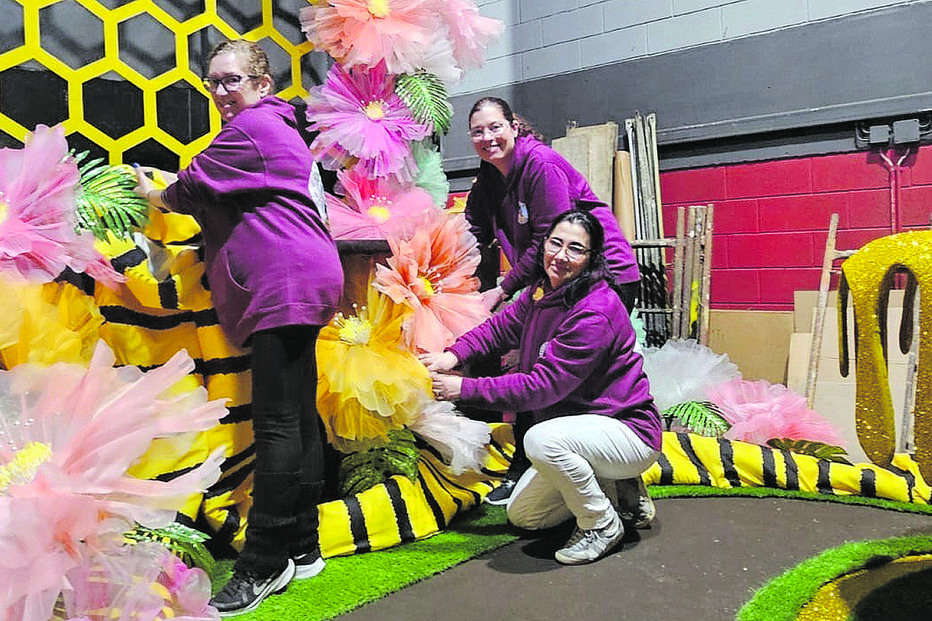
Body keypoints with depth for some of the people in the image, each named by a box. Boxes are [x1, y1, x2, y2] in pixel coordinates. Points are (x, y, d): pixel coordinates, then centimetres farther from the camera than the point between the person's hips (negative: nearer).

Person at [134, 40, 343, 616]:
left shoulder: (253, 127, -4)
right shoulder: (279, 127, 28)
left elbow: (191, 190, -2)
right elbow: (219, 196, 28)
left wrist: (154, 194, 17)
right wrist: (172, 188, 20)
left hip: (285, 282, -11)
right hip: (302, 282, 11)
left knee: (278, 422, -11)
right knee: (299, 417, 9)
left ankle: (264, 564, -6)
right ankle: (302, 549, 17)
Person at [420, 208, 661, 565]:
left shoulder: (595, 314, -28)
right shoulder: (544, 288, 0)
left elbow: (543, 386, -30)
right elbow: (503, 326, 5)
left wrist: (464, 388, -28)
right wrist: (454, 355, -13)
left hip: (629, 432, -9)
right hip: (581, 425, 9)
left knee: (540, 439, -36)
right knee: (521, 515, 10)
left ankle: (602, 525, -11)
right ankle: (615, 490, 23)